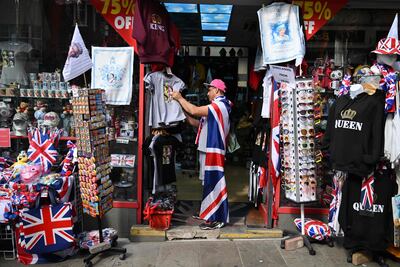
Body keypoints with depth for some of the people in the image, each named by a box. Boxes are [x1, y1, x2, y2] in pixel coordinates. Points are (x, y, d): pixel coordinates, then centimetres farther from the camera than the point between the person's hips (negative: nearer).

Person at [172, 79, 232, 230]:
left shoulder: (219, 105, -13)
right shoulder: (216, 107, 21)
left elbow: (194, 111, -22)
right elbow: (196, 122, 18)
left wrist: (179, 98, -9)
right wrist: (182, 106, 11)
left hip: (213, 151, -11)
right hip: (208, 150, 11)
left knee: (213, 183, -7)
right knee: (210, 183, 16)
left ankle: (216, 219, -1)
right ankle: (208, 214, 26)